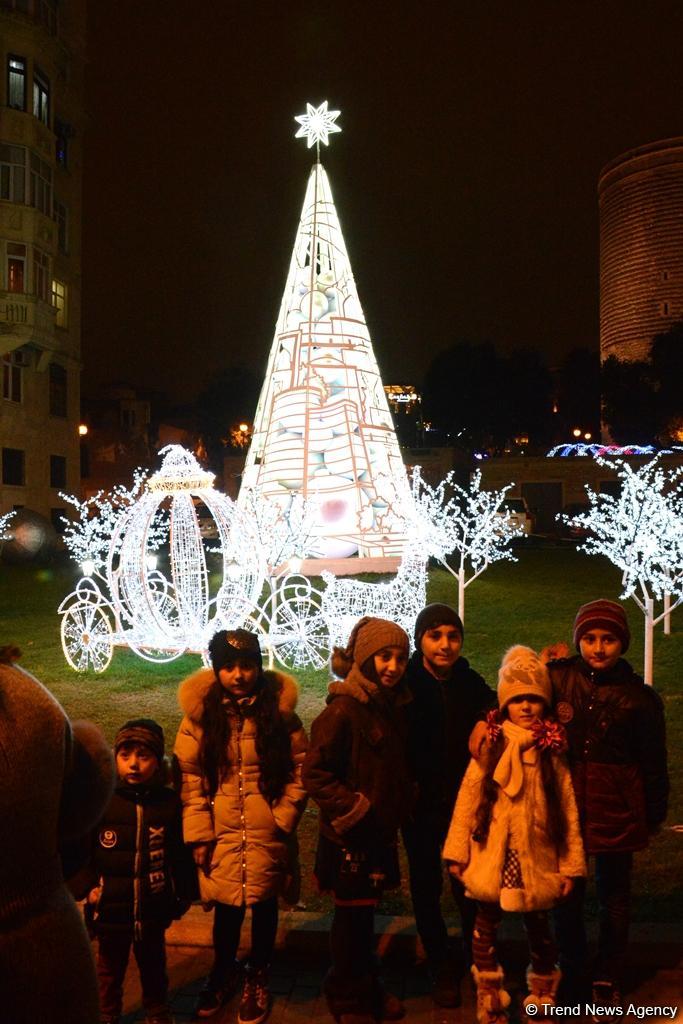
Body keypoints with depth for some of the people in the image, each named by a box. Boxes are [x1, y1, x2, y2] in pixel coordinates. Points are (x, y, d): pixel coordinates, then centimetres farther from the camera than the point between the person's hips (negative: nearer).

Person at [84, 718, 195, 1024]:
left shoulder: (169, 802, -10)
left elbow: (179, 855, -2)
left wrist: (184, 893, 4)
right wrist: (87, 886, -7)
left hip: (153, 909, 1)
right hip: (110, 909, -1)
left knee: (153, 966, 22)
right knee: (110, 969, 21)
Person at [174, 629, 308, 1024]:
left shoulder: (280, 711, -7)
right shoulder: (200, 713, -6)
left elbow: (301, 770, -2)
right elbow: (190, 778, -5)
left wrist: (285, 817, -9)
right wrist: (198, 835, -8)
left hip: (267, 833, 0)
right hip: (220, 833, 0)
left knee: (264, 905, 15)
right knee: (226, 907, 13)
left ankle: (258, 979, 37)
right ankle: (224, 972, 40)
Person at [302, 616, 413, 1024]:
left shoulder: (394, 708, 5)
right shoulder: (343, 710, -20)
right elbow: (315, 774, -22)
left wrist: (398, 811, 12)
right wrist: (355, 811, -19)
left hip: (381, 833, 7)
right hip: (350, 837, -7)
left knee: (365, 913, 20)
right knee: (353, 917, 7)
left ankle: (368, 990, 37)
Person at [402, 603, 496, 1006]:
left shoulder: (472, 684, -2)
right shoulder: (406, 684, -12)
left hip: (465, 803, 2)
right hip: (421, 806, -2)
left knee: (471, 890, 5)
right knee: (427, 890, 11)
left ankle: (476, 965, 30)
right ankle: (443, 970, 32)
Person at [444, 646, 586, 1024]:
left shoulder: (552, 752, -2)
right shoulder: (489, 747, -5)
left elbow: (568, 810, -1)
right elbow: (467, 799, -4)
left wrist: (571, 865, -2)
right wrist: (457, 851, -6)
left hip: (537, 859, 1)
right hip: (492, 858, 0)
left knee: (538, 928, 14)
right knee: (486, 928, 11)